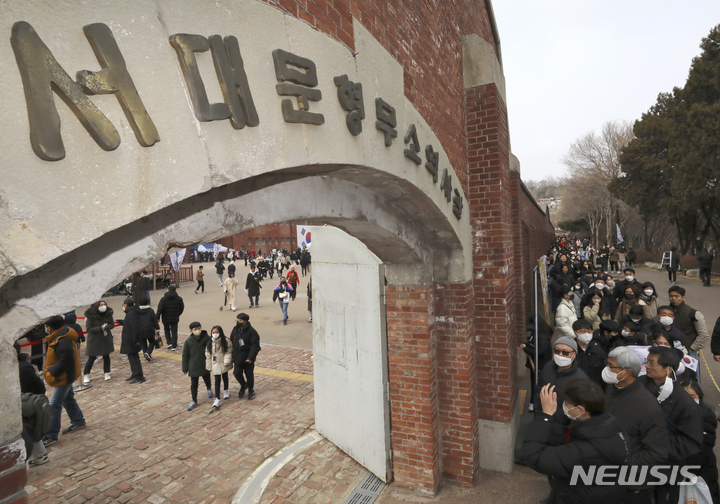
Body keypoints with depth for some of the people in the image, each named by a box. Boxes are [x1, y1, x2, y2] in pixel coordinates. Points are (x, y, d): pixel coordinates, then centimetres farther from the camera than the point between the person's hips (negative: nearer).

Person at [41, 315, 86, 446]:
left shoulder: (62, 342, -30)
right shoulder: (59, 336, 2)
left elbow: (65, 362, -29)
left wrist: (51, 372, -18)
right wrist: (51, 369, 7)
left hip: (64, 377, -10)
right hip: (64, 376, 10)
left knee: (54, 405, -2)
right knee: (68, 399, 23)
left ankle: (51, 436, 8)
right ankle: (78, 421, 39)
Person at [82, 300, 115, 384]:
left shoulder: (108, 314, -5)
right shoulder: (91, 316, -16)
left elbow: (112, 325, 1)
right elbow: (89, 329, -16)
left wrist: (107, 326, -21)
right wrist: (101, 327, -26)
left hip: (106, 338, 4)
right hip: (94, 339, -4)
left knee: (106, 356, 11)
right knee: (92, 358, 1)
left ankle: (107, 373, 23)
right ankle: (86, 375, 18)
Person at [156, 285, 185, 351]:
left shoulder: (163, 299, -8)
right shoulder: (179, 299, -2)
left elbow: (159, 309, -11)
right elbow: (182, 308, 7)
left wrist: (157, 318, -4)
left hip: (166, 318, 0)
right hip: (175, 319, 0)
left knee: (167, 330, 21)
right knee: (174, 332, 7)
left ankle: (169, 343, 12)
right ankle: (174, 346, 6)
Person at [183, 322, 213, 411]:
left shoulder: (207, 338, -13)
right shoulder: (188, 342, -11)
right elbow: (185, 356, -2)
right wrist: (185, 369, 0)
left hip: (205, 366, 1)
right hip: (193, 367, 0)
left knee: (207, 380, 20)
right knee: (193, 384, 6)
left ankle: (209, 390, 52)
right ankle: (194, 401, 24)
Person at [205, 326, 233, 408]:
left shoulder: (225, 341, -11)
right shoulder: (210, 342, -7)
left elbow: (228, 352, -9)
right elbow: (208, 355, 0)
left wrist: (227, 361, -18)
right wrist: (208, 366, 2)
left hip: (223, 364, 0)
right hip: (215, 364, 0)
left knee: (225, 377, 19)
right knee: (217, 380, -4)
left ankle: (226, 391, 43)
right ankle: (217, 399, -3)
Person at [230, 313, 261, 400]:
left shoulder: (251, 331, -13)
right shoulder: (235, 330, 3)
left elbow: (255, 345, -15)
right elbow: (231, 343, 12)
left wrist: (250, 357, -22)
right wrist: (232, 357, 10)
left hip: (248, 358, -4)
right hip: (237, 357, 4)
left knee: (249, 375, 8)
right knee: (237, 373, -1)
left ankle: (251, 390, 29)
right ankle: (243, 386, 28)